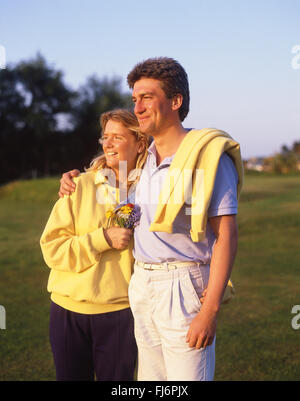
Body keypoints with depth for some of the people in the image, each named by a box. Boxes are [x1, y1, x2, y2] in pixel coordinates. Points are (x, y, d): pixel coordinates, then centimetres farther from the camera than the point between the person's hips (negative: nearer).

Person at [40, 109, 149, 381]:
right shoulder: (80, 186, -3)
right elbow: (52, 248, -7)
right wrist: (104, 239, -16)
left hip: (121, 311, 0)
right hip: (69, 310, 1)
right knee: (71, 375, 13)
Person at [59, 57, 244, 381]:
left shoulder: (209, 156, -12)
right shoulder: (145, 156, 11)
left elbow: (226, 235, -16)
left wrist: (210, 310, -21)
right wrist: (77, 179, 15)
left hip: (184, 287, -7)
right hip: (142, 284, 8)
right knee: (151, 377, 15)